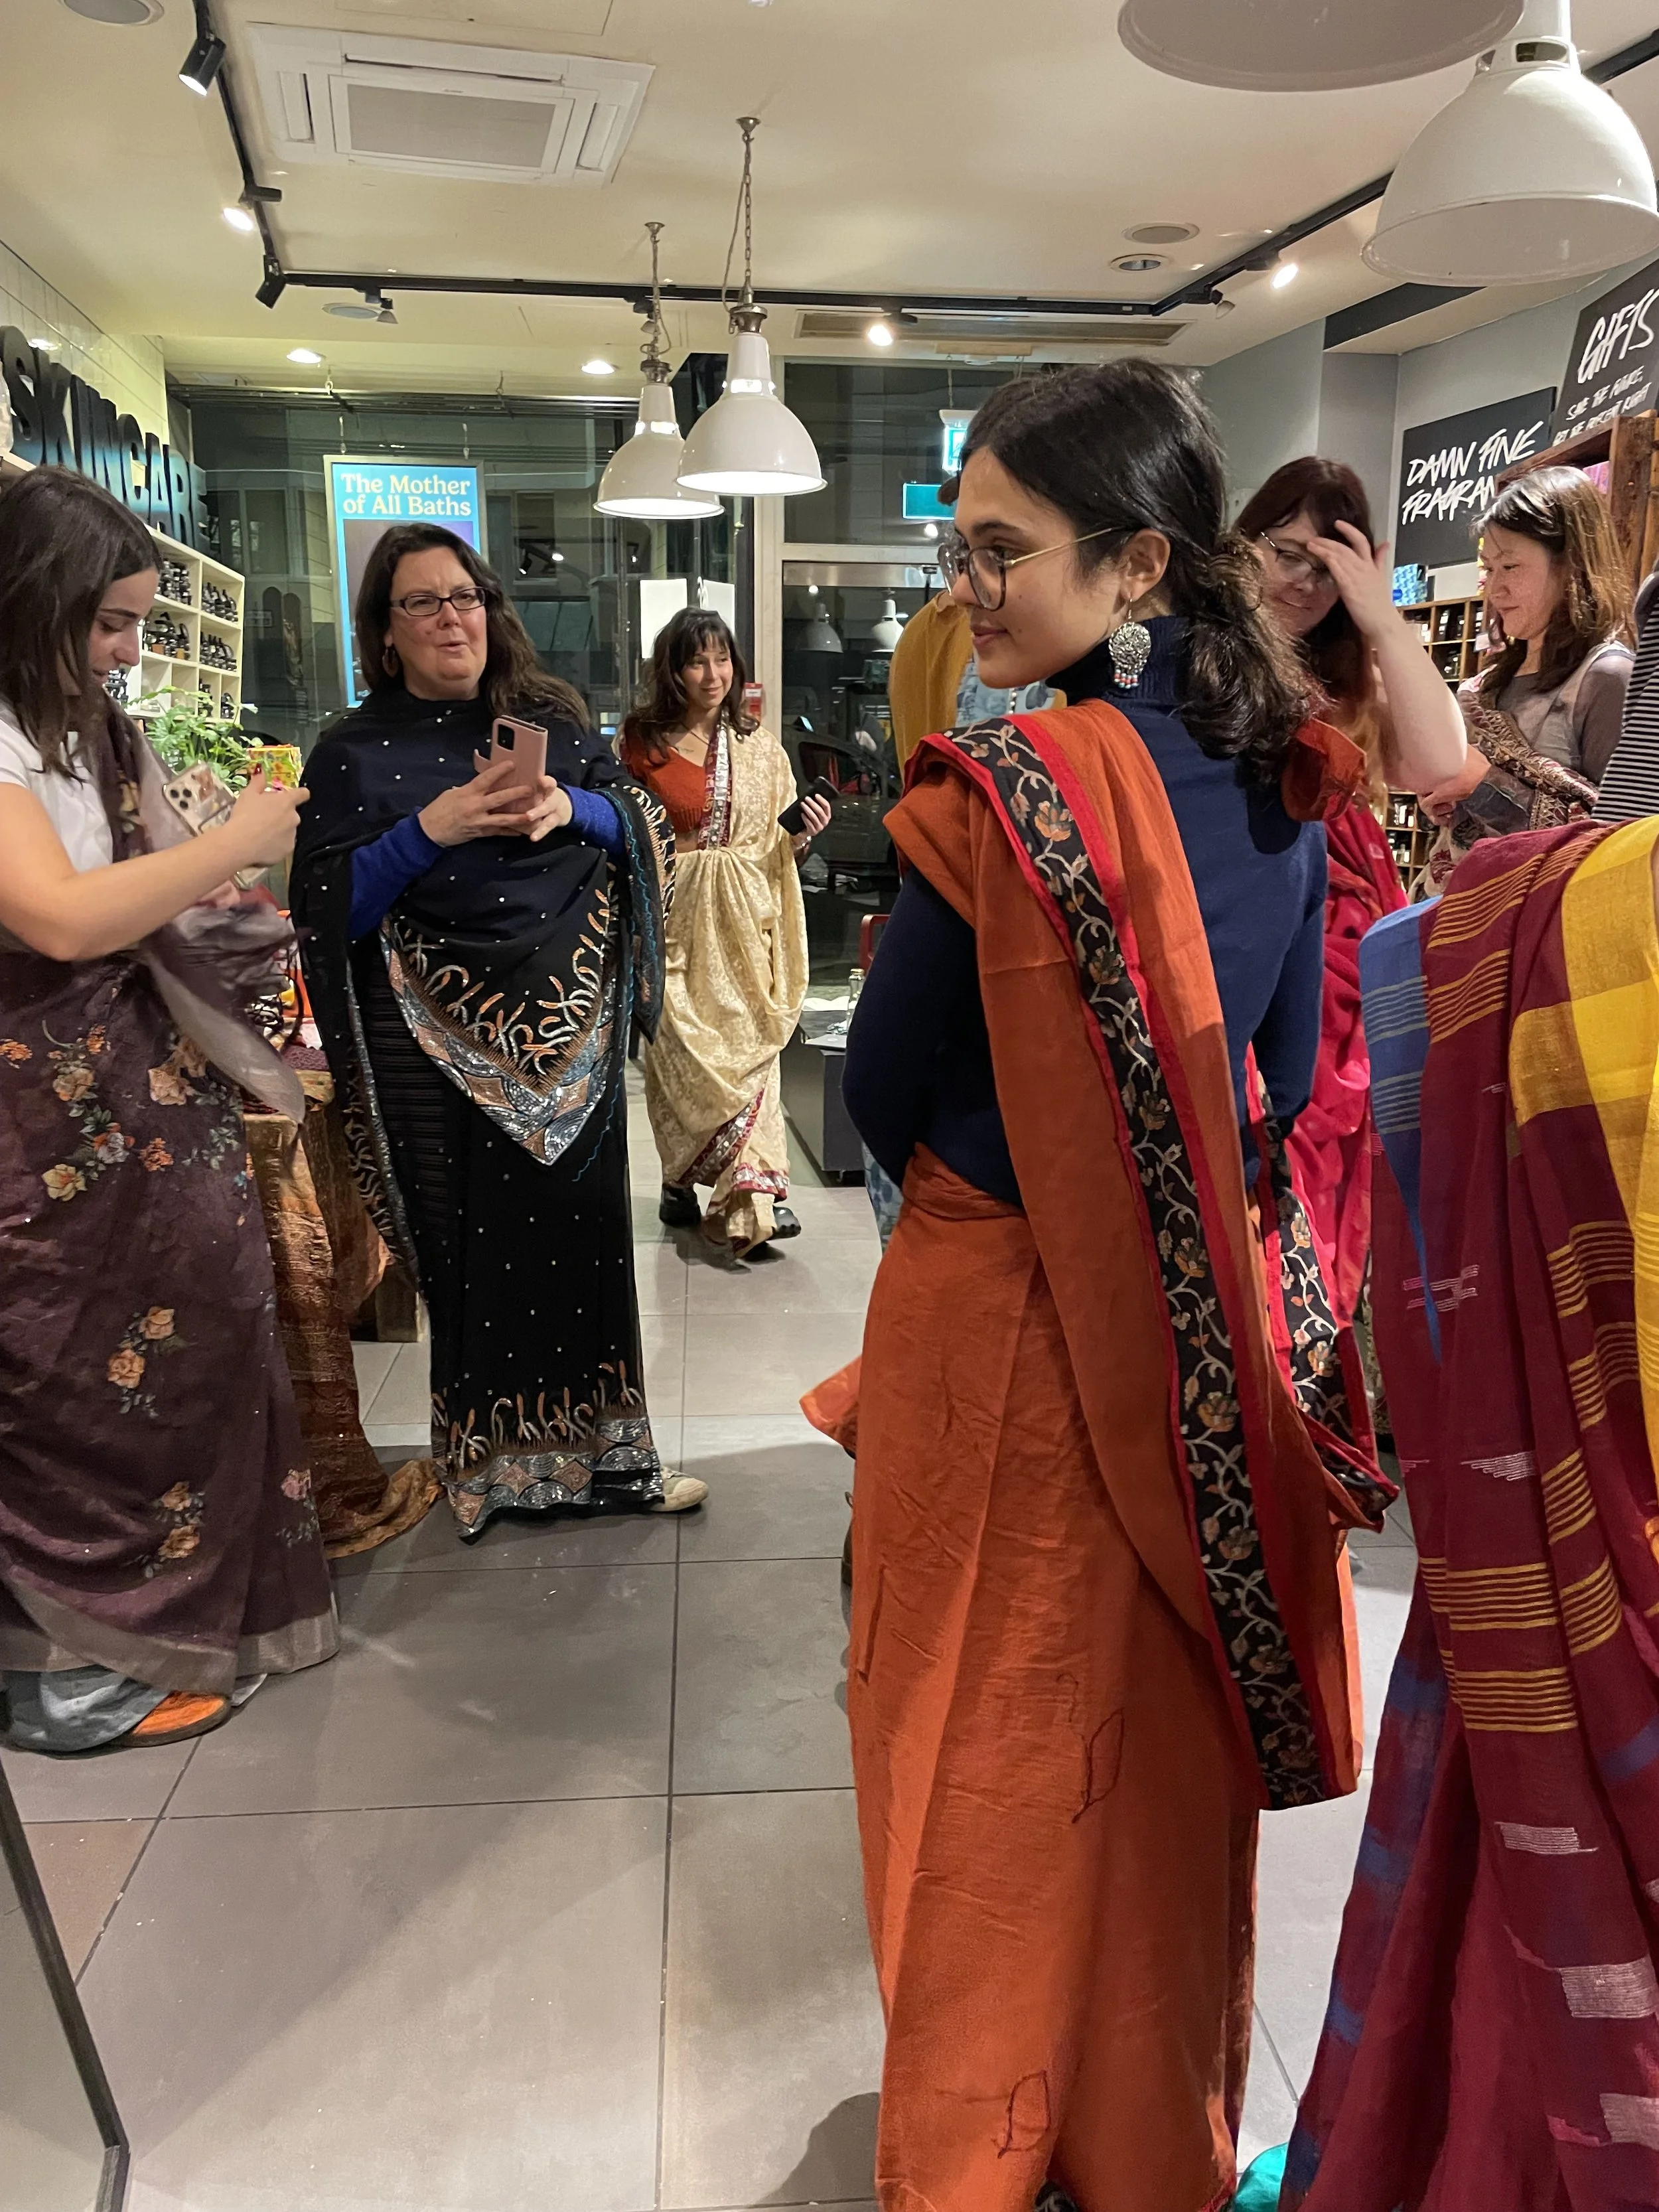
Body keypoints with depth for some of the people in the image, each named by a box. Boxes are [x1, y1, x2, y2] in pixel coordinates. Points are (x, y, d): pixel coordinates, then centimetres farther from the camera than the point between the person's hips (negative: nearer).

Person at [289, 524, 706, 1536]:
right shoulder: (354, 753, 2)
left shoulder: (551, 720, 9)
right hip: (439, 1044, -2)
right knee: (471, 1250, 3)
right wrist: (432, 828, -18)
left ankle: (604, 1453, 18)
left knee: (584, 1230, 4)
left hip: (569, 1025, 2)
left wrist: (571, 808, -10)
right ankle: (491, 1460, 21)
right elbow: (330, 908, -6)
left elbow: (645, 825, 9)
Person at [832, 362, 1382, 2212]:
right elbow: (1281, 1076, 8)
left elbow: (881, 1101, -11)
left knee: (993, 1747, 15)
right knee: (1173, 1731, 22)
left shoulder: (1007, 788, -22)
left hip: (1004, 1323, -6)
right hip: (1207, 1326, 6)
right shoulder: (1276, 773, -1)